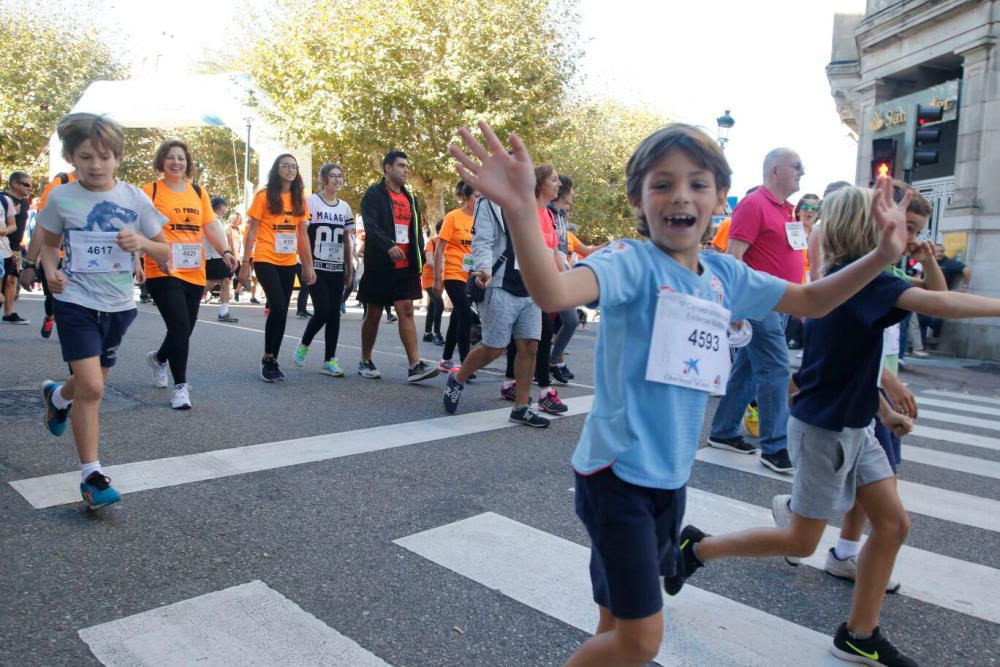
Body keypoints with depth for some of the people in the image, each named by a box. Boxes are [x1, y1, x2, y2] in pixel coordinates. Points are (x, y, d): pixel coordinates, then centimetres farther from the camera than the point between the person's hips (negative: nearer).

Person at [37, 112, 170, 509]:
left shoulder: (134, 198, -3)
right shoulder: (61, 198, -4)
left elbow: (165, 253, 3)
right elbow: (50, 243, 11)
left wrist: (142, 242, -18)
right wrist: (51, 270, -9)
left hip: (118, 305, 3)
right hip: (76, 303, -3)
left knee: (92, 384, 18)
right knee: (91, 387, -15)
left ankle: (57, 396, 55)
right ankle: (91, 474, -2)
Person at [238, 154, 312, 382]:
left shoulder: (299, 199, 10)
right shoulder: (264, 196, -2)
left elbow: (302, 235, 14)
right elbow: (252, 232, -2)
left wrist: (309, 264, 11)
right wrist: (245, 263, -7)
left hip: (288, 263, 5)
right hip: (266, 260, -5)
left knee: (280, 311, 6)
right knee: (278, 308, -16)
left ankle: (271, 360, 18)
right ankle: (268, 359, -1)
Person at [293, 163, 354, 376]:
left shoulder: (345, 207, 12)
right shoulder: (311, 202, -3)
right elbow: (303, 235, -8)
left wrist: (349, 270, 11)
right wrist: (307, 265, -15)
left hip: (337, 269, 5)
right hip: (317, 268, -5)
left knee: (334, 313, 2)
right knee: (322, 311, -11)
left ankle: (330, 361, 8)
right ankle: (303, 345, 16)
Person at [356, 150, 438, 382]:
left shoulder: (409, 197, 17)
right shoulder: (374, 194, -4)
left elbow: (416, 230, 19)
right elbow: (370, 226, -18)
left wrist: (420, 258, 8)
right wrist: (389, 245, -34)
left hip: (405, 266, 5)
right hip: (380, 265, -5)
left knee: (407, 312, -3)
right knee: (373, 315, 5)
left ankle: (415, 365, -9)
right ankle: (365, 362, 19)